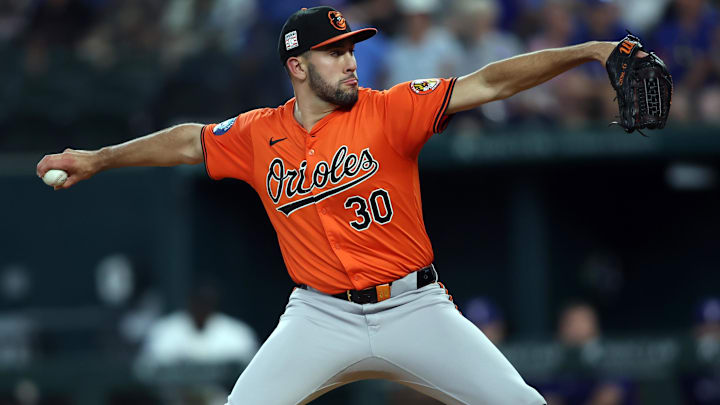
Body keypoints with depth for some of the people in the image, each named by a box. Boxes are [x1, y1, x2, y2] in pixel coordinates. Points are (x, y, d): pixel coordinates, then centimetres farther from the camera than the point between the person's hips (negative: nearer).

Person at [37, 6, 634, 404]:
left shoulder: (388, 112, -6)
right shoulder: (260, 135, 3)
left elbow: (487, 84, -13)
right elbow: (188, 142, 20)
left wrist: (587, 52, -21)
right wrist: (97, 159, 23)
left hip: (414, 308, -1)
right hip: (321, 315, 1)